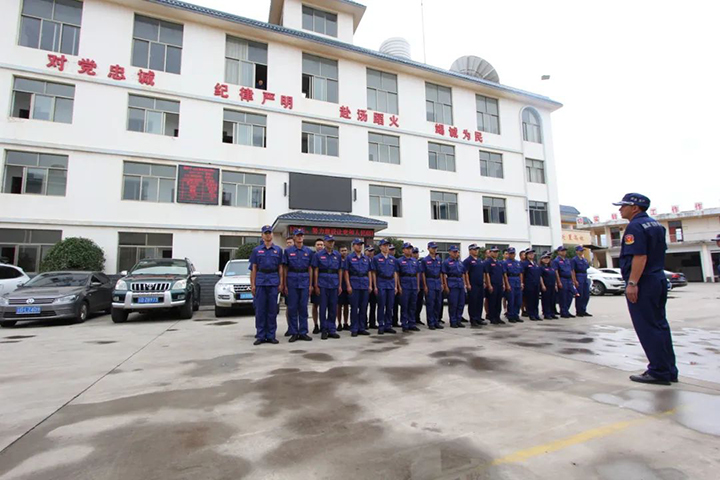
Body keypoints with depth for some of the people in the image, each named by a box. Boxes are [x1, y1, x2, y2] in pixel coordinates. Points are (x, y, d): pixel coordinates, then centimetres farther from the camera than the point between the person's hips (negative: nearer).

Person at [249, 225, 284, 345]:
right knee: (260, 309, 1)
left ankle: (271, 336, 11)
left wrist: (281, 283, -1)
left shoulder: (278, 250, 8)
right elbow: (254, 268, 7)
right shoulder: (256, 250, 8)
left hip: (274, 281, 0)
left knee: (272, 309, 3)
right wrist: (252, 284, 0)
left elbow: (280, 268, 7)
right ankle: (260, 336, 9)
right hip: (260, 280, 0)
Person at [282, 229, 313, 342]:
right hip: (292, 281, -1)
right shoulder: (288, 251, 4)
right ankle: (294, 333, 10)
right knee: (292, 308, 2)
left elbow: (310, 269, 9)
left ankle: (303, 332, 12)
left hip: (304, 281, 1)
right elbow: (285, 269, 4)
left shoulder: (308, 251, 8)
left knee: (303, 307, 4)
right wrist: (285, 285, -1)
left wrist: (310, 285, 3)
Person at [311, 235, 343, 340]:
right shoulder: (318, 255, 3)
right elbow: (316, 271, 0)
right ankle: (324, 330, 11)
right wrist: (316, 285, -5)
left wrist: (340, 285, 4)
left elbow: (340, 271, 10)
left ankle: (332, 330, 16)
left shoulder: (337, 255, 9)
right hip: (323, 284, -2)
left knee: (333, 308, 6)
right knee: (323, 307, 2)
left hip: (334, 285, 2)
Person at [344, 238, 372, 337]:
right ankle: (354, 329, 6)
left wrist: (370, 285, 5)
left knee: (364, 308, 7)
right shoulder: (349, 258, 2)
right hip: (354, 286, -4)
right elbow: (346, 272, -2)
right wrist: (348, 286, -10)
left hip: (365, 285, 4)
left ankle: (362, 328, 16)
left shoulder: (366, 258, 14)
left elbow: (369, 272, 14)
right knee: (354, 308, -1)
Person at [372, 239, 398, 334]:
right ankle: (381, 326, 6)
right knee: (381, 306, -1)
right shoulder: (376, 258, 2)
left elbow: (395, 273, 13)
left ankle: (388, 326, 15)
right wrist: (375, 286, -7)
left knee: (390, 306, 6)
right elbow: (374, 273, -1)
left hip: (391, 284, 4)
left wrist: (396, 286, 7)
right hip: (381, 283, -4)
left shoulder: (393, 259, 13)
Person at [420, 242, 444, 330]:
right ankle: (431, 323, 6)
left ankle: (436, 322, 18)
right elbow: (423, 273, -5)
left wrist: (442, 284, 8)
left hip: (438, 282, 5)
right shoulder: (425, 260, -3)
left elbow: (441, 272, 15)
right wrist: (425, 286, -10)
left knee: (438, 303, 8)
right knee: (430, 304, -2)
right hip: (429, 283, -5)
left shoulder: (439, 259, 12)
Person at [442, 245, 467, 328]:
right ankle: (453, 322, 6)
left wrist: (464, 284, 12)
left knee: (461, 303, 7)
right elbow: (444, 275, -6)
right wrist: (446, 286, -12)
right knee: (453, 304, -3)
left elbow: (463, 274, 20)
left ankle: (458, 321, 18)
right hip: (452, 285, -6)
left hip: (461, 284, 6)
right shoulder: (446, 262, -2)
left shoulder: (460, 262, 17)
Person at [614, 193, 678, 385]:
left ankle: (659, 372, 5)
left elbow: (640, 256, -24)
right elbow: (659, 252, 20)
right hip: (659, 280, 10)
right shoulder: (656, 224, 15)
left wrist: (632, 283, -24)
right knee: (660, 325, 15)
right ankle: (669, 370, 23)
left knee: (648, 329, -2)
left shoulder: (635, 227, -15)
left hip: (643, 283, -10)